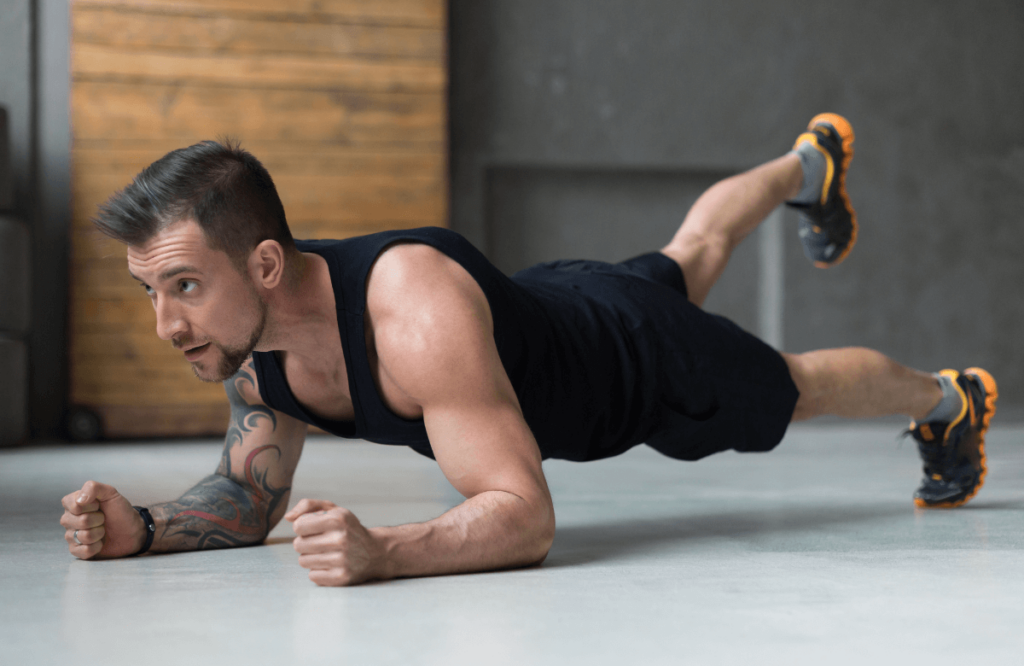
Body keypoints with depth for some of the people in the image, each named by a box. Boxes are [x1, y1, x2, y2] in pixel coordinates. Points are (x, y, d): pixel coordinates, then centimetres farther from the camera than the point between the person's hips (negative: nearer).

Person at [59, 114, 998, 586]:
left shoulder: (418, 314, -49)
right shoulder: (247, 338, -25)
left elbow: (524, 516, -50)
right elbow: (251, 496, -11)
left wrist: (380, 551, -68)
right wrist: (144, 529, -30)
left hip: (644, 365, -6)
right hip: (548, 307, 6)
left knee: (798, 387, 22)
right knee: (690, 257, 36)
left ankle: (948, 399, 55)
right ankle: (809, 165, 67)